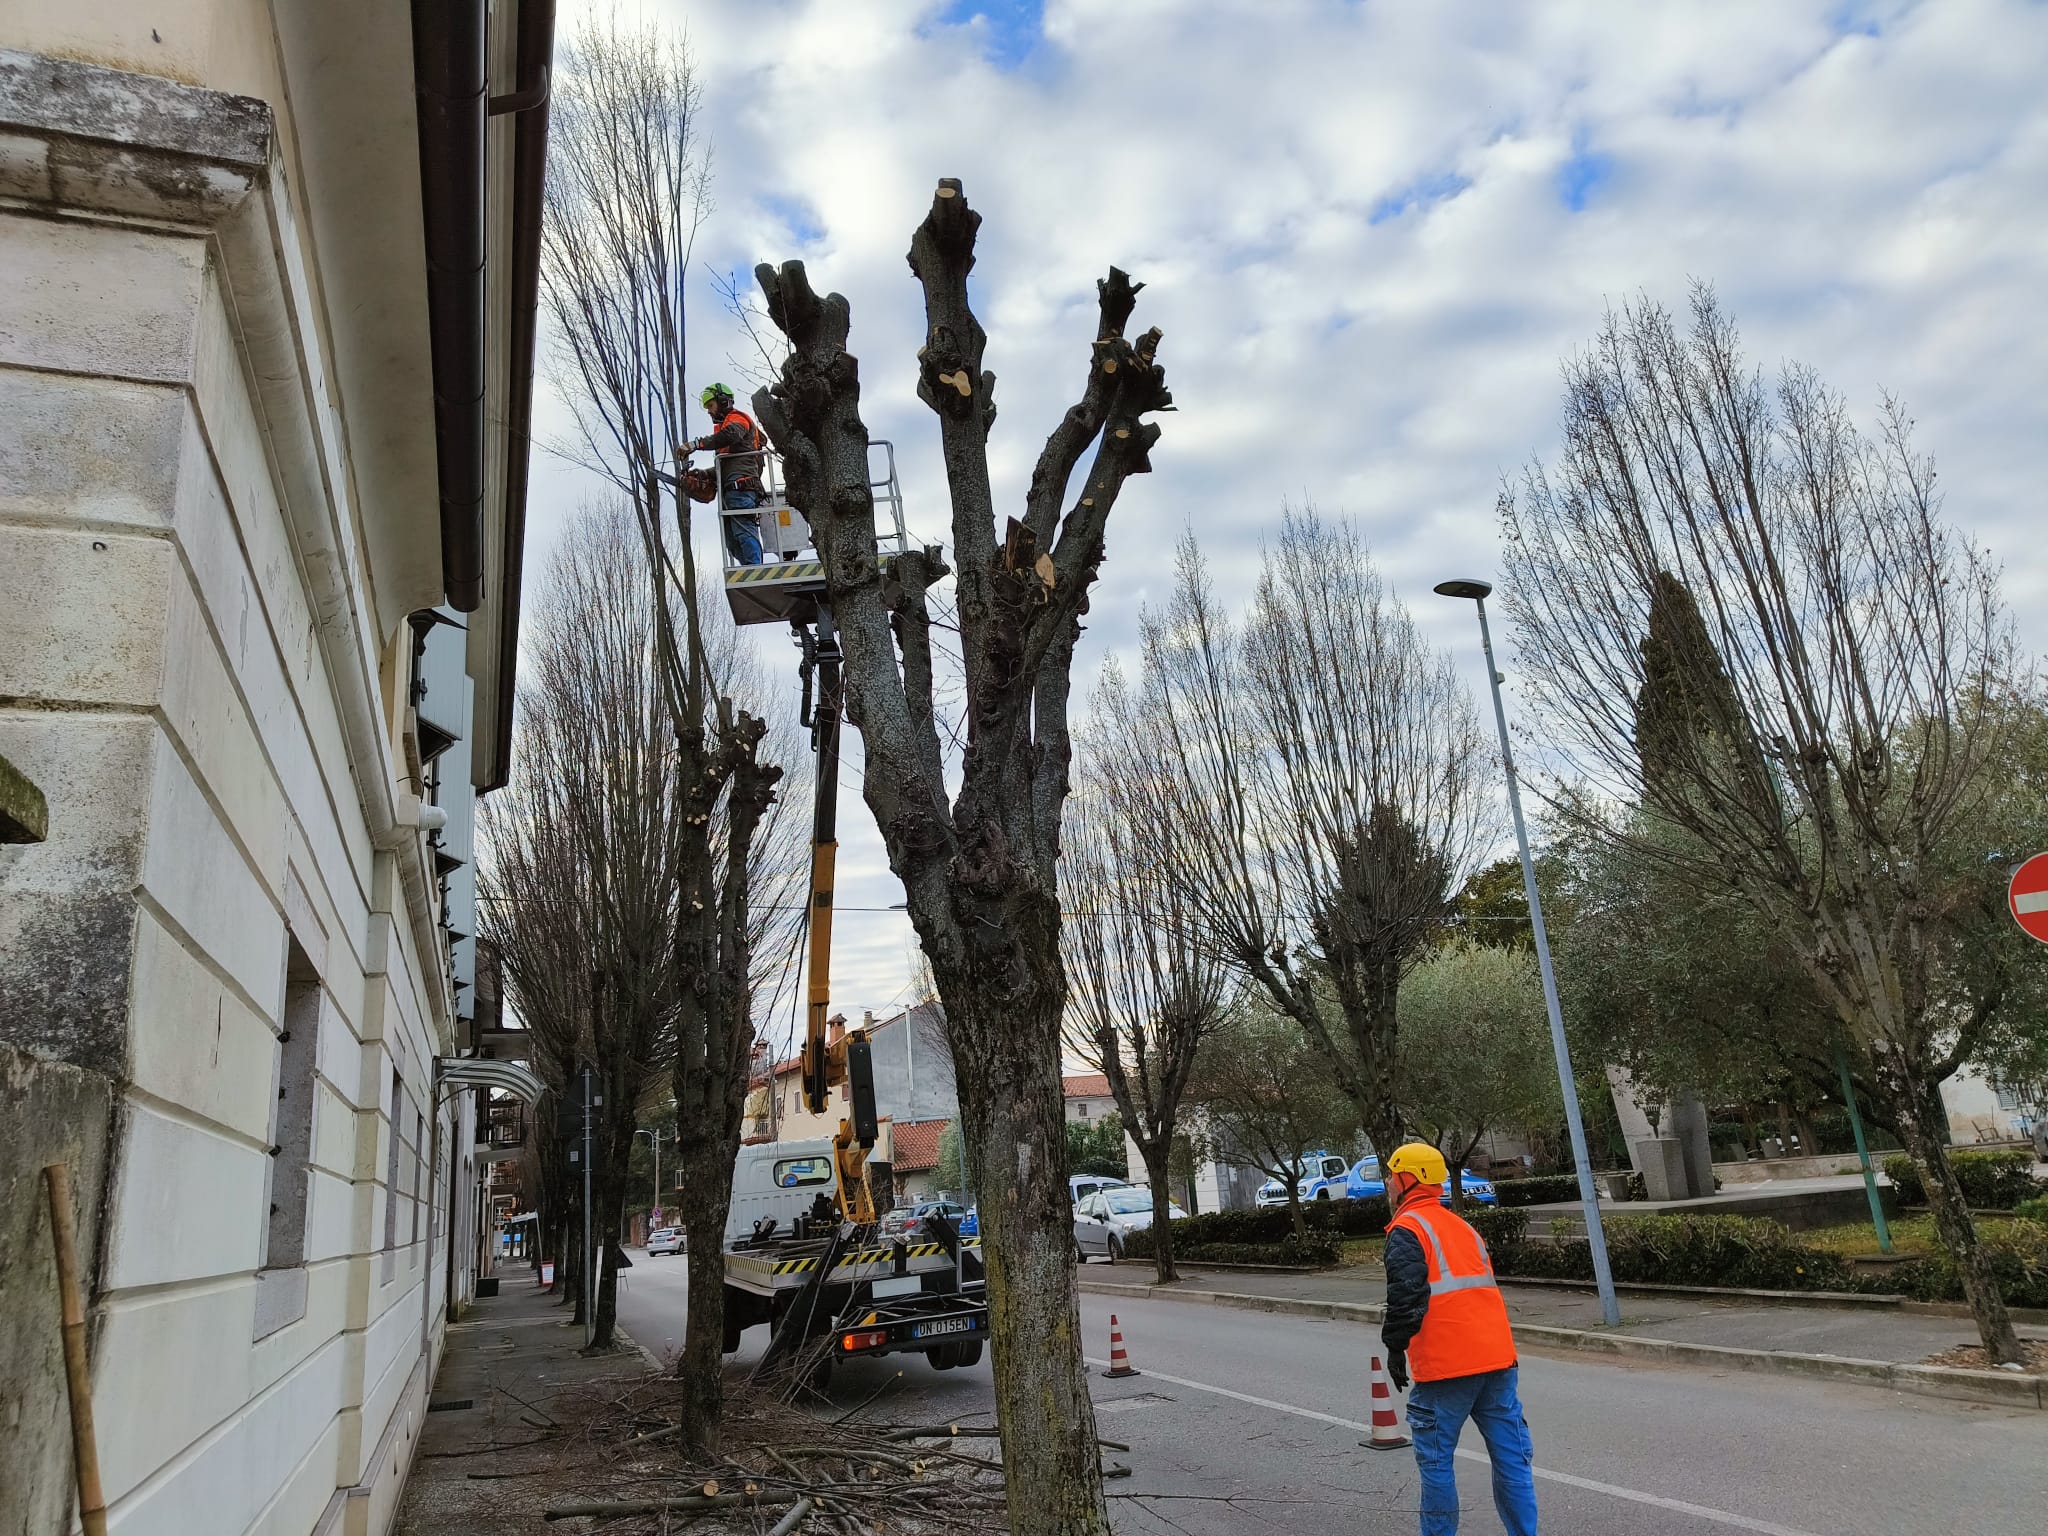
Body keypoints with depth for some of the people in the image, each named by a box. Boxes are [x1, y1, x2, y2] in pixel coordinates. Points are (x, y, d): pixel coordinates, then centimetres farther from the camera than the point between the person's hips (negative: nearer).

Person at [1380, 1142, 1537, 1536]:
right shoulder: (1463, 1226, 19)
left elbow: (1405, 1295, -17)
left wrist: (1395, 1346, -7)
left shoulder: (1407, 1229, -7)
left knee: (1436, 1460, 4)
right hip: (1496, 1356, 8)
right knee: (1512, 1458, 9)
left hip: (1445, 1367, -7)